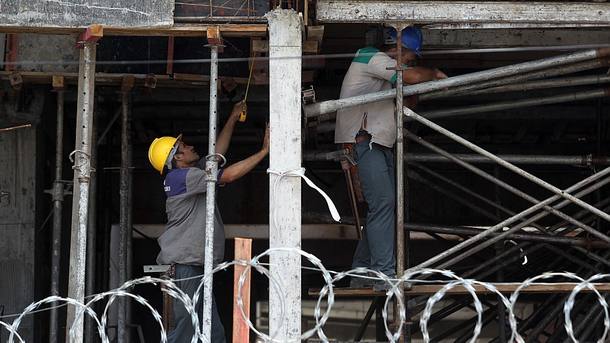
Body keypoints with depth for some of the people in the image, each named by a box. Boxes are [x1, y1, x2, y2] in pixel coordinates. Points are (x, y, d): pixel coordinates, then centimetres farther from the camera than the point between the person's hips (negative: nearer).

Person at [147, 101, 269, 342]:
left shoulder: (190, 173, 16)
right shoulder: (183, 177, -12)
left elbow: (217, 153, 25)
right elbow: (227, 176, -15)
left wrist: (233, 118, 25)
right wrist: (264, 151, -12)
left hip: (196, 262, 10)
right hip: (186, 263, -10)